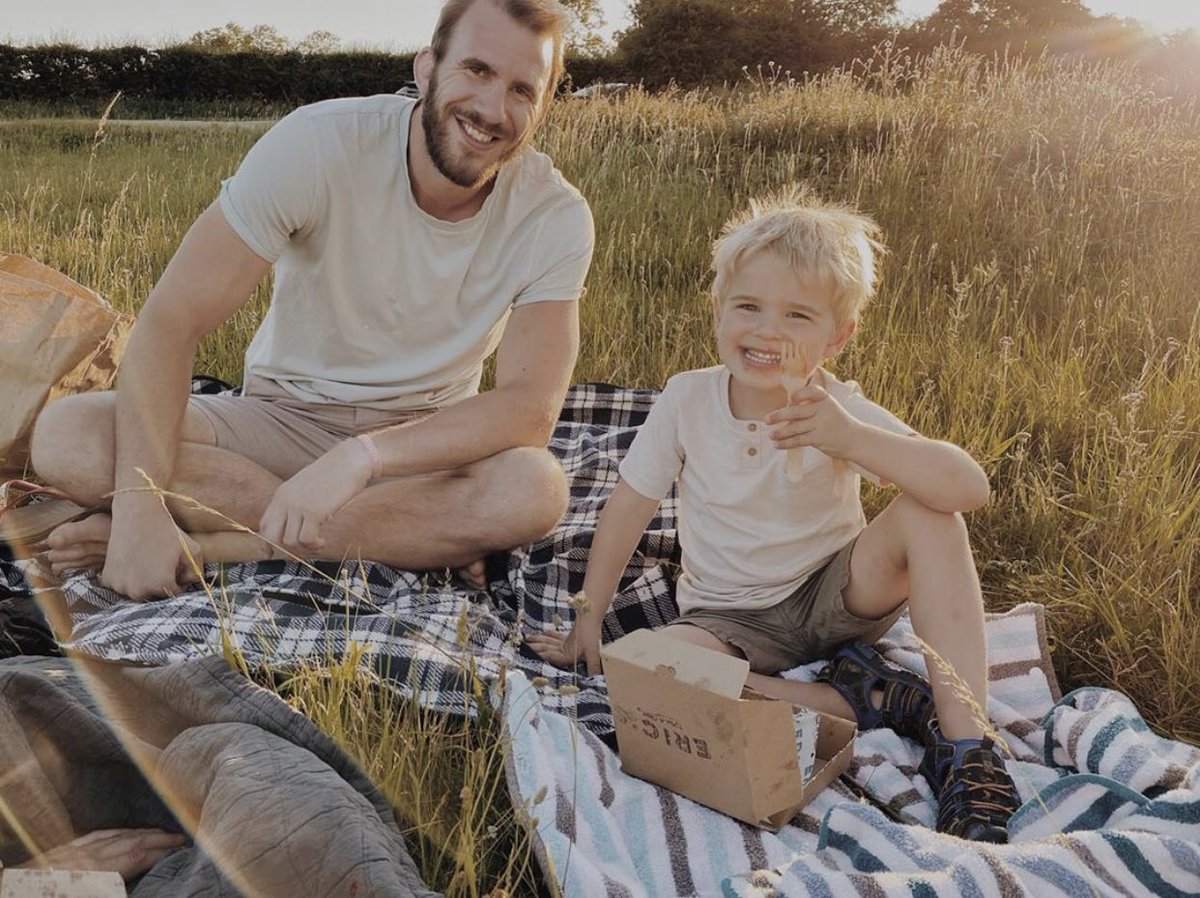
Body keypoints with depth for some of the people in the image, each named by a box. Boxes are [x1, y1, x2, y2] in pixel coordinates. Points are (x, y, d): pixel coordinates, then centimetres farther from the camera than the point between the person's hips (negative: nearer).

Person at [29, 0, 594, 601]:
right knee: (64, 437, -23)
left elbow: (530, 409, -23)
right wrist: (139, 505, -31)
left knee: (534, 489, -33)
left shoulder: (555, 218, -14)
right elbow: (169, 323, -19)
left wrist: (361, 457, -36)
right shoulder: (320, 144, -18)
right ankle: (429, 538, -22)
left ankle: (209, 543, -22)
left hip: (425, 440, 0)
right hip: (281, 416, 1)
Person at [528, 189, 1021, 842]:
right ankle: (864, 700, -17)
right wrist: (588, 617, 0)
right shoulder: (687, 401, -13)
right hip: (731, 616, 1)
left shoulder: (840, 411, -17)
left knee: (927, 510, -27)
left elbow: (971, 488, -30)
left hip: (836, 593, 0)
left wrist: (851, 439, -43)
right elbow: (629, 508, -2)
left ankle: (965, 738, -25)